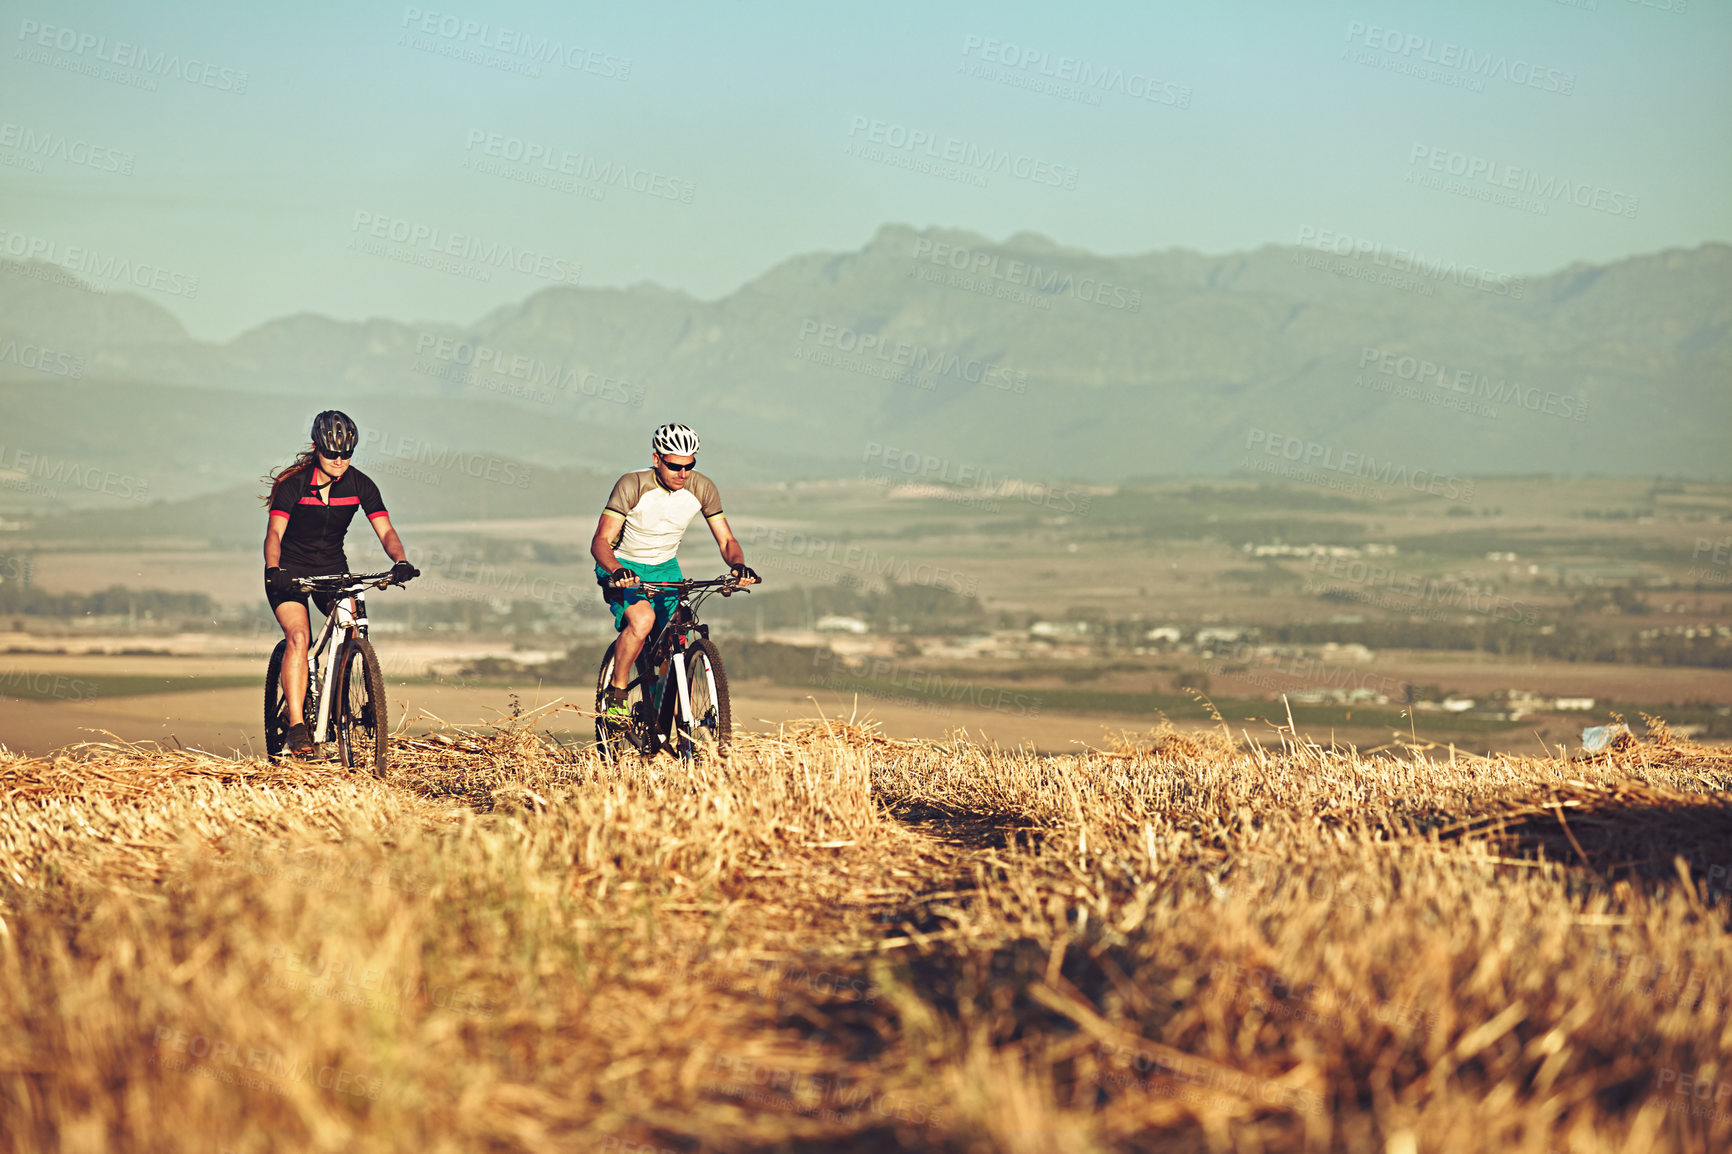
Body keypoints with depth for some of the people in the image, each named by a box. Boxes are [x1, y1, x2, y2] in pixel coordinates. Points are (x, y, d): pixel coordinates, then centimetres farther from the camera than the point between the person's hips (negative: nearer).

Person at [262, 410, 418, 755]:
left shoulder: (359, 485, -7)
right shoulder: (294, 483, -16)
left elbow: (385, 531, -13)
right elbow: (275, 532, -26)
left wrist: (401, 561, -33)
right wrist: (274, 569, -45)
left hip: (333, 569, 3)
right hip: (290, 570, -3)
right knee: (299, 636, -25)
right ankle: (296, 725, -28)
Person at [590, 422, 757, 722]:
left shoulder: (702, 488, -14)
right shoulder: (632, 485, -26)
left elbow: (726, 541, -8)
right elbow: (601, 541, -28)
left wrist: (738, 564, -31)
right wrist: (617, 571, -49)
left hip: (665, 568, 5)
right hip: (623, 567, -5)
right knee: (643, 618, -34)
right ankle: (615, 695, -17)